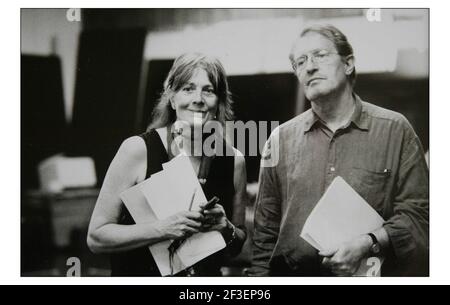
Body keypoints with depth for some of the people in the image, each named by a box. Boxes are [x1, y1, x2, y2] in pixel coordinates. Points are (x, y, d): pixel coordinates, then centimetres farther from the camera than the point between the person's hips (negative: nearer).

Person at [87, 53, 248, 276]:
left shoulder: (234, 161, -1)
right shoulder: (138, 149, -8)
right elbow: (96, 237, -8)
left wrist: (226, 229, -8)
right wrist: (163, 229, -18)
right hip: (138, 275, -2)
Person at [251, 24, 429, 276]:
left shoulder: (395, 130, 0)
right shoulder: (281, 139, 7)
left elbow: (417, 211, -4)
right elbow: (266, 230, 10)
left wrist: (368, 245, -18)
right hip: (293, 273, 2)